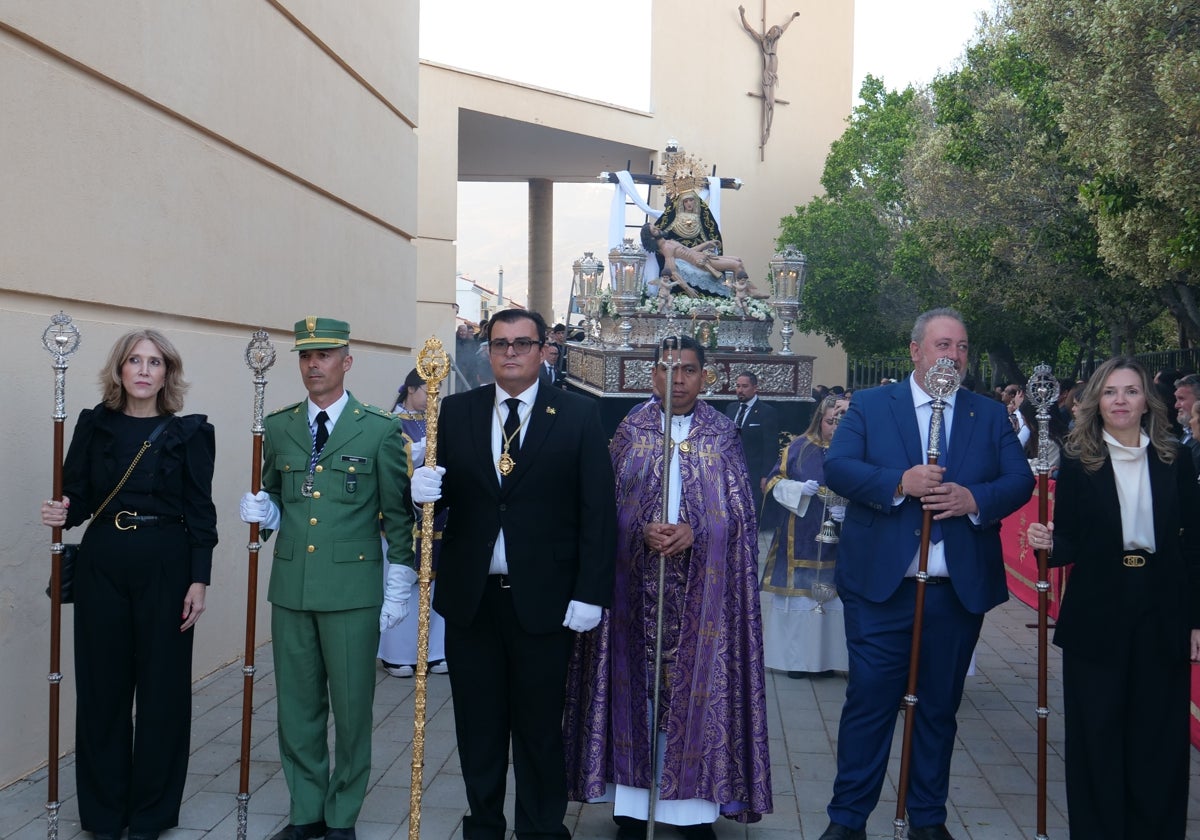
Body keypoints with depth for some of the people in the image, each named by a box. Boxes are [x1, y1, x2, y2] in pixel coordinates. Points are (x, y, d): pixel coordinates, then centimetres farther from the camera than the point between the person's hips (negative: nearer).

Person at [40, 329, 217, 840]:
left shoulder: (188, 433, -1)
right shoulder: (95, 425, 5)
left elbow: (200, 512, -2)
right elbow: (79, 497, 6)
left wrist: (199, 580, -7)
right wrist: (63, 514, -16)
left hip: (165, 568, -2)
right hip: (101, 566, 2)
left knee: (162, 688, 4)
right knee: (102, 687, 7)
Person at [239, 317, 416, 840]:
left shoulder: (380, 430, -3)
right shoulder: (277, 428, 8)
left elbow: (397, 516, -1)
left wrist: (398, 591, -3)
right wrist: (262, 510, -4)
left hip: (353, 591, -3)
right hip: (291, 588, 4)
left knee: (351, 708, 6)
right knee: (296, 707, 12)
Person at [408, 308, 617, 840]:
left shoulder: (579, 414, -2)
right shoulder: (456, 411, 6)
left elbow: (598, 511, -4)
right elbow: (445, 491, 7)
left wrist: (590, 593, -9)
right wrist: (425, 489, -17)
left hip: (543, 600, -2)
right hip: (470, 596, 3)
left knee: (540, 726, 9)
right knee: (477, 724, 13)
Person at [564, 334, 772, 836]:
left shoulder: (722, 434, 5)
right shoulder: (631, 429, 6)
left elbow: (737, 510, 0)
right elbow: (608, 501, 2)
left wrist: (694, 532, -17)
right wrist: (642, 531, -16)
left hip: (703, 583, 0)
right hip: (636, 578, 0)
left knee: (696, 678, 2)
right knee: (635, 678, 3)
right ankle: (632, 798, 12)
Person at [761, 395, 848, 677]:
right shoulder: (798, 447, 2)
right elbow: (775, 482, 3)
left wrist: (848, 510, -18)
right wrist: (799, 489, -15)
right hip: (799, 541, 0)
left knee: (833, 598, 3)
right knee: (797, 596, 4)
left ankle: (826, 656, 13)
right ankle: (795, 656, 13)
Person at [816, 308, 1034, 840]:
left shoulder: (991, 416, 11)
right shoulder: (869, 405, 4)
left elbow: (1020, 480, 2)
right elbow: (837, 466, -8)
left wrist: (975, 499, -17)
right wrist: (899, 483, -21)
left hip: (960, 591, 3)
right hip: (881, 586, -2)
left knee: (939, 707, 12)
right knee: (868, 701, 1)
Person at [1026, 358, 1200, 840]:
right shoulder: (1077, 461, -1)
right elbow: (1069, 545, -1)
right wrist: (1047, 542, -23)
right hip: (1097, 613, -1)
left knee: (1160, 736, 8)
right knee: (1097, 734, 6)